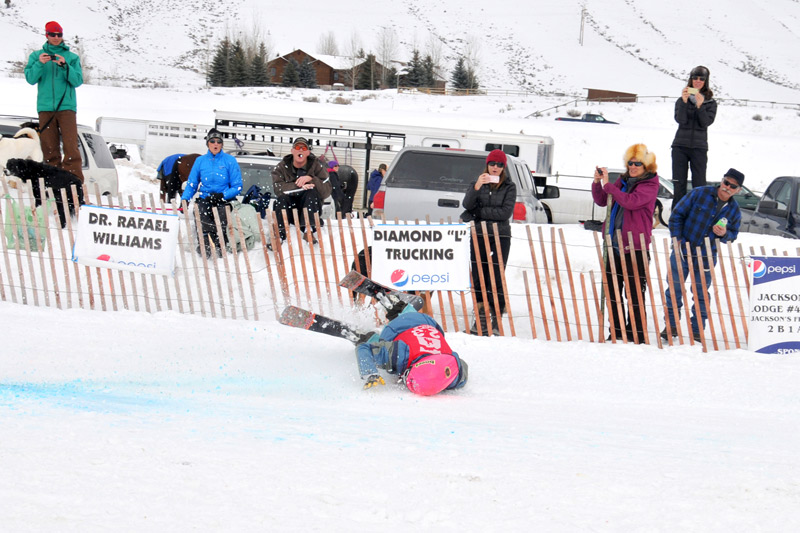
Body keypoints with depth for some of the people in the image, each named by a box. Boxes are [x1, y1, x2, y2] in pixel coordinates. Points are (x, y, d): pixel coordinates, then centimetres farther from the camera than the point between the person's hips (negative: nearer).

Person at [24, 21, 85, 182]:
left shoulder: (72, 57, 11)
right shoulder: (36, 56, 14)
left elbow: (78, 81, 1)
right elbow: (30, 79, 3)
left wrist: (65, 65, -14)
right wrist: (39, 64, -14)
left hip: (66, 106, -1)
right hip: (45, 107, 1)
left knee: (71, 146, -14)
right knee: (49, 147, -2)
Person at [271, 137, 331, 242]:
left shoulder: (316, 166, -1)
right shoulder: (281, 167, -1)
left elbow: (326, 191, -13)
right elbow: (278, 188, -20)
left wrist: (311, 179, -28)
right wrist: (300, 187, -29)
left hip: (309, 209, 0)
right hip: (289, 211, 0)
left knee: (312, 193, -27)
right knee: (281, 198, -28)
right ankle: (278, 235, -39)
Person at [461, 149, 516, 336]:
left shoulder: (509, 187, 6)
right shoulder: (478, 183, 12)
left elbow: (506, 212, -7)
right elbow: (467, 205, -5)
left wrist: (478, 212, -6)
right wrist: (476, 187, -20)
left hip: (501, 236, -2)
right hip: (479, 236, 2)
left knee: (496, 278, -7)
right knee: (478, 278, 1)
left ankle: (496, 321, -4)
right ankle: (481, 320, 7)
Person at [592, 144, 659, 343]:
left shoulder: (650, 185, -6)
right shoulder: (623, 181, 14)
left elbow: (631, 201, -22)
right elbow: (602, 201, 15)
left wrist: (608, 185, -20)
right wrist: (597, 183, -1)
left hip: (635, 246, -7)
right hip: (614, 243, 7)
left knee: (635, 292, -5)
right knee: (612, 289, 9)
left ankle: (636, 336, -1)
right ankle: (616, 332, 17)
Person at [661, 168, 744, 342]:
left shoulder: (734, 210, -1)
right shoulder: (700, 194, -10)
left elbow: (733, 236, 9)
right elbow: (677, 214, -5)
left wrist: (724, 234, -15)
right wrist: (677, 239, -10)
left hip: (706, 257, 2)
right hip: (682, 251, -2)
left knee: (701, 293, 8)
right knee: (674, 289, 5)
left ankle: (697, 331, 18)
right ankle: (671, 326, 18)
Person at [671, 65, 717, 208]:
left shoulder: (710, 102, 7)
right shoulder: (682, 100, 7)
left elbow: (707, 122, -7)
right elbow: (680, 120, -8)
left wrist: (700, 106, -20)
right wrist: (684, 102, -19)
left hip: (699, 148, -1)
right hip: (680, 146, 1)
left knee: (699, 184, -4)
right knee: (679, 184, 0)